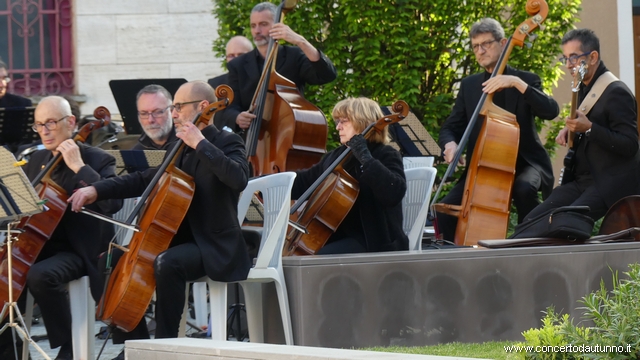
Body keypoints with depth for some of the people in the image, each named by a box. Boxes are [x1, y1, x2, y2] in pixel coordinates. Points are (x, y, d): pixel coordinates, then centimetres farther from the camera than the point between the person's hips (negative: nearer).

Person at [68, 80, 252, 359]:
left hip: (215, 247, -9)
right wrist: (97, 190, 2)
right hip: (184, 239, 9)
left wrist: (201, 144, -27)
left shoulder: (226, 143, -8)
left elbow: (239, 178, -29)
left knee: (167, 263, -35)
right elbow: (145, 180, 15)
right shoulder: (182, 151, 16)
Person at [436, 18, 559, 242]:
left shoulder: (526, 80, 1)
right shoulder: (469, 85, 10)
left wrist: (518, 83, -26)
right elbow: (451, 127, 9)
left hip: (523, 163, -3)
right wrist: (450, 144, -16)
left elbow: (551, 111, -16)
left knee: (524, 188, -37)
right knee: (446, 209, -20)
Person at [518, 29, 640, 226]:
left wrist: (589, 128, -27)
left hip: (610, 186, -9)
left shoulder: (617, 93, -13)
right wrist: (570, 129, 9)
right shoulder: (583, 88, 15)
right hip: (581, 180, 9)